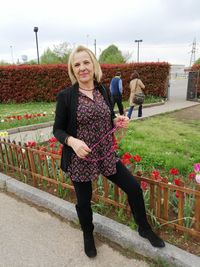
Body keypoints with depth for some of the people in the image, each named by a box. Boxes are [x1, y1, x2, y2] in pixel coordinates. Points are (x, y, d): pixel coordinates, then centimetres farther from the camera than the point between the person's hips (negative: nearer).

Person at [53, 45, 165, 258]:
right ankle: (88, 236, 46)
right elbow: (57, 129, -6)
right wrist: (72, 141, -25)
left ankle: (144, 229, 38)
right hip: (80, 159, -4)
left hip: (106, 155, 4)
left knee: (134, 187, 9)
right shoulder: (65, 96, -11)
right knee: (84, 201, 14)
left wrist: (118, 121, -9)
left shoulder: (104, 91, 2)